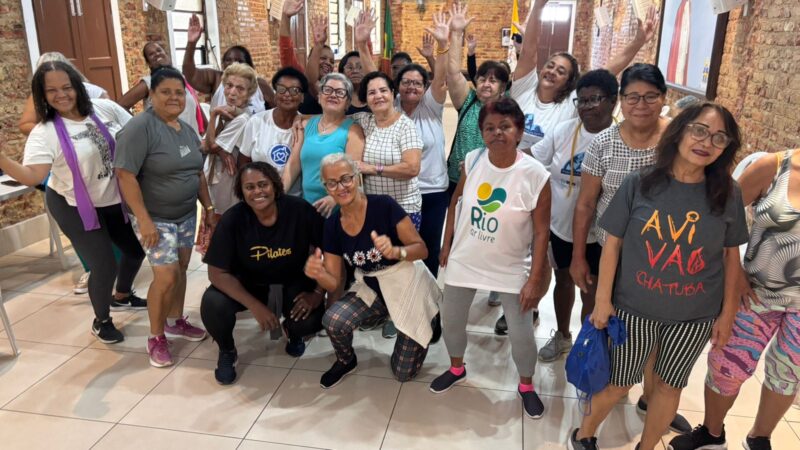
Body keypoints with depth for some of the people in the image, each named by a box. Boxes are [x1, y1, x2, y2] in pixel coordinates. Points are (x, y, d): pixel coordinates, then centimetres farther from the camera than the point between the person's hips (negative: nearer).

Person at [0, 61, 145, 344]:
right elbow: (32, 176, -29)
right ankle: (101, 321, 22)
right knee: (104, 265, -7)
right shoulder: (45, 132, -19)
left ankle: (123, 295, 48)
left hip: (117, 200, 5)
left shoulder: (105, 108, -8)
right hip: (75, 208, -5)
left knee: (137, 248, 16)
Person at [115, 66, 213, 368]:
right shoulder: (140, 127, -17)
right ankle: (156, 337, 10)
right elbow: (125, 175, -21)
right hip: (155, 218, -7)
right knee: (166, 277, -9)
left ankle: (175, 321, 33)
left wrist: (209, 208, 12)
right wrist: (144, 220, -24)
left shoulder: (187, 130, 7)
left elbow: (198, 173, 15)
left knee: (181, 270, 14)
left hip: (186, 214, 7)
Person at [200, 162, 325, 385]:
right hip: (248, 282, 0)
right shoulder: (232, 220, -21)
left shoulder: (300, 210, -22)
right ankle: (227, 352, 8)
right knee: (212, 304, -27)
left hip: (293, 281, 0)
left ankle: (293, 333, 17)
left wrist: (318, 293, -18)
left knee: (311, 320, -25)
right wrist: (256, 306, -27)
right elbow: (217, 272, -19)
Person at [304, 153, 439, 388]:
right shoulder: (332, 225, -9)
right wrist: (318, 274, -29)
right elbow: (334, 283, -6)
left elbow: (422, 249, -17)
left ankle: (430, 321, 31)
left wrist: (395, 252, -38)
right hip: (371, 289, 4)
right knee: (333, 321, -26)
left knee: (403, 373, 3)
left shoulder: (384, 206, -23)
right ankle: (346, 361, 10)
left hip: (409, 288, -3)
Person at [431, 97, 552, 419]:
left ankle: (526, 385, 36)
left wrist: (534, 279, -14)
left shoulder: (535, 175, -19)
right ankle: (457, 368, 47)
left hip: (511, 268, -3)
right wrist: (447, 244, 8)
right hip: (464, 260, 3)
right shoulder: (472, 160, -9)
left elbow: (541, 232, -13)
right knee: (450, 320, 16)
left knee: (521, 333, 6)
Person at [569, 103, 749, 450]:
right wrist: (602, 300, -6)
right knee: (618, 384, 12)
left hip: (695, 316, 2)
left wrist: (727, 313, 5)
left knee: (669, 385, 17)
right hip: (634, 309, -2)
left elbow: (731, 255, 4)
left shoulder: (728, 195, -5)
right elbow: (613, 243, -6)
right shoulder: (640, 184, -11)